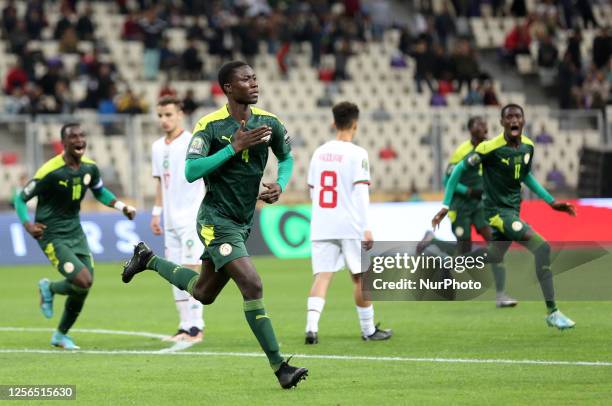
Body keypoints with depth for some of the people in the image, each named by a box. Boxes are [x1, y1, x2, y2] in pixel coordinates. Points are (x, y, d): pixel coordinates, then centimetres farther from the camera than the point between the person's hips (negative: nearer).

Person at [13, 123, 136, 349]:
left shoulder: (89, 168, 0)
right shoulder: (51, 172, -20)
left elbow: (100, 192, 21)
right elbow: (20, 199, -11)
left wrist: (122, 207, 5)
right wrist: (28, 224, -28)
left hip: (75, 233, 7)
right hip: (52, 236, -7)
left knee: (83, 289, 5)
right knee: (83, 281, -22)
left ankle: (61, 335, 29)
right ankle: (50, 289, 11)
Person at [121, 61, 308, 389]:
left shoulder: (269, 122, 1)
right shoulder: (210, 126, -15)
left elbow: (287, 158, 18)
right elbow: (190, 172, -23)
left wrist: (280, 184, -3)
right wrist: (235, 147, -28)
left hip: (243, 221, 7)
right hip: (217, 220, -7)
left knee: (203, 293, 19)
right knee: (252, 286, -20)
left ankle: (148, 260, 43)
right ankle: (280, 367, -16)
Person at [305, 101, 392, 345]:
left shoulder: (319, 153, 9)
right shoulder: (357, 154, -7)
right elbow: (361, 192, -14)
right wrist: (366, 228, -13)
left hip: (321, 225, 4)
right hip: (350, 226, -4)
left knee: (322, 276, -1)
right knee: (360, 277, 9)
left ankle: (311, 327, -20)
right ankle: (368, 330, 18)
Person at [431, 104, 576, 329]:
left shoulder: (528, 146, 1)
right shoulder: (490, 148, -19)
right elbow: (459, 170, -10)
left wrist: (551, 201, 15)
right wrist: (446, 206, -10)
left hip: (513, 209, 8)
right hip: (498, 211, -8)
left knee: (494, 256, 22)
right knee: (542, 247, -21)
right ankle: (552, 313, -17)